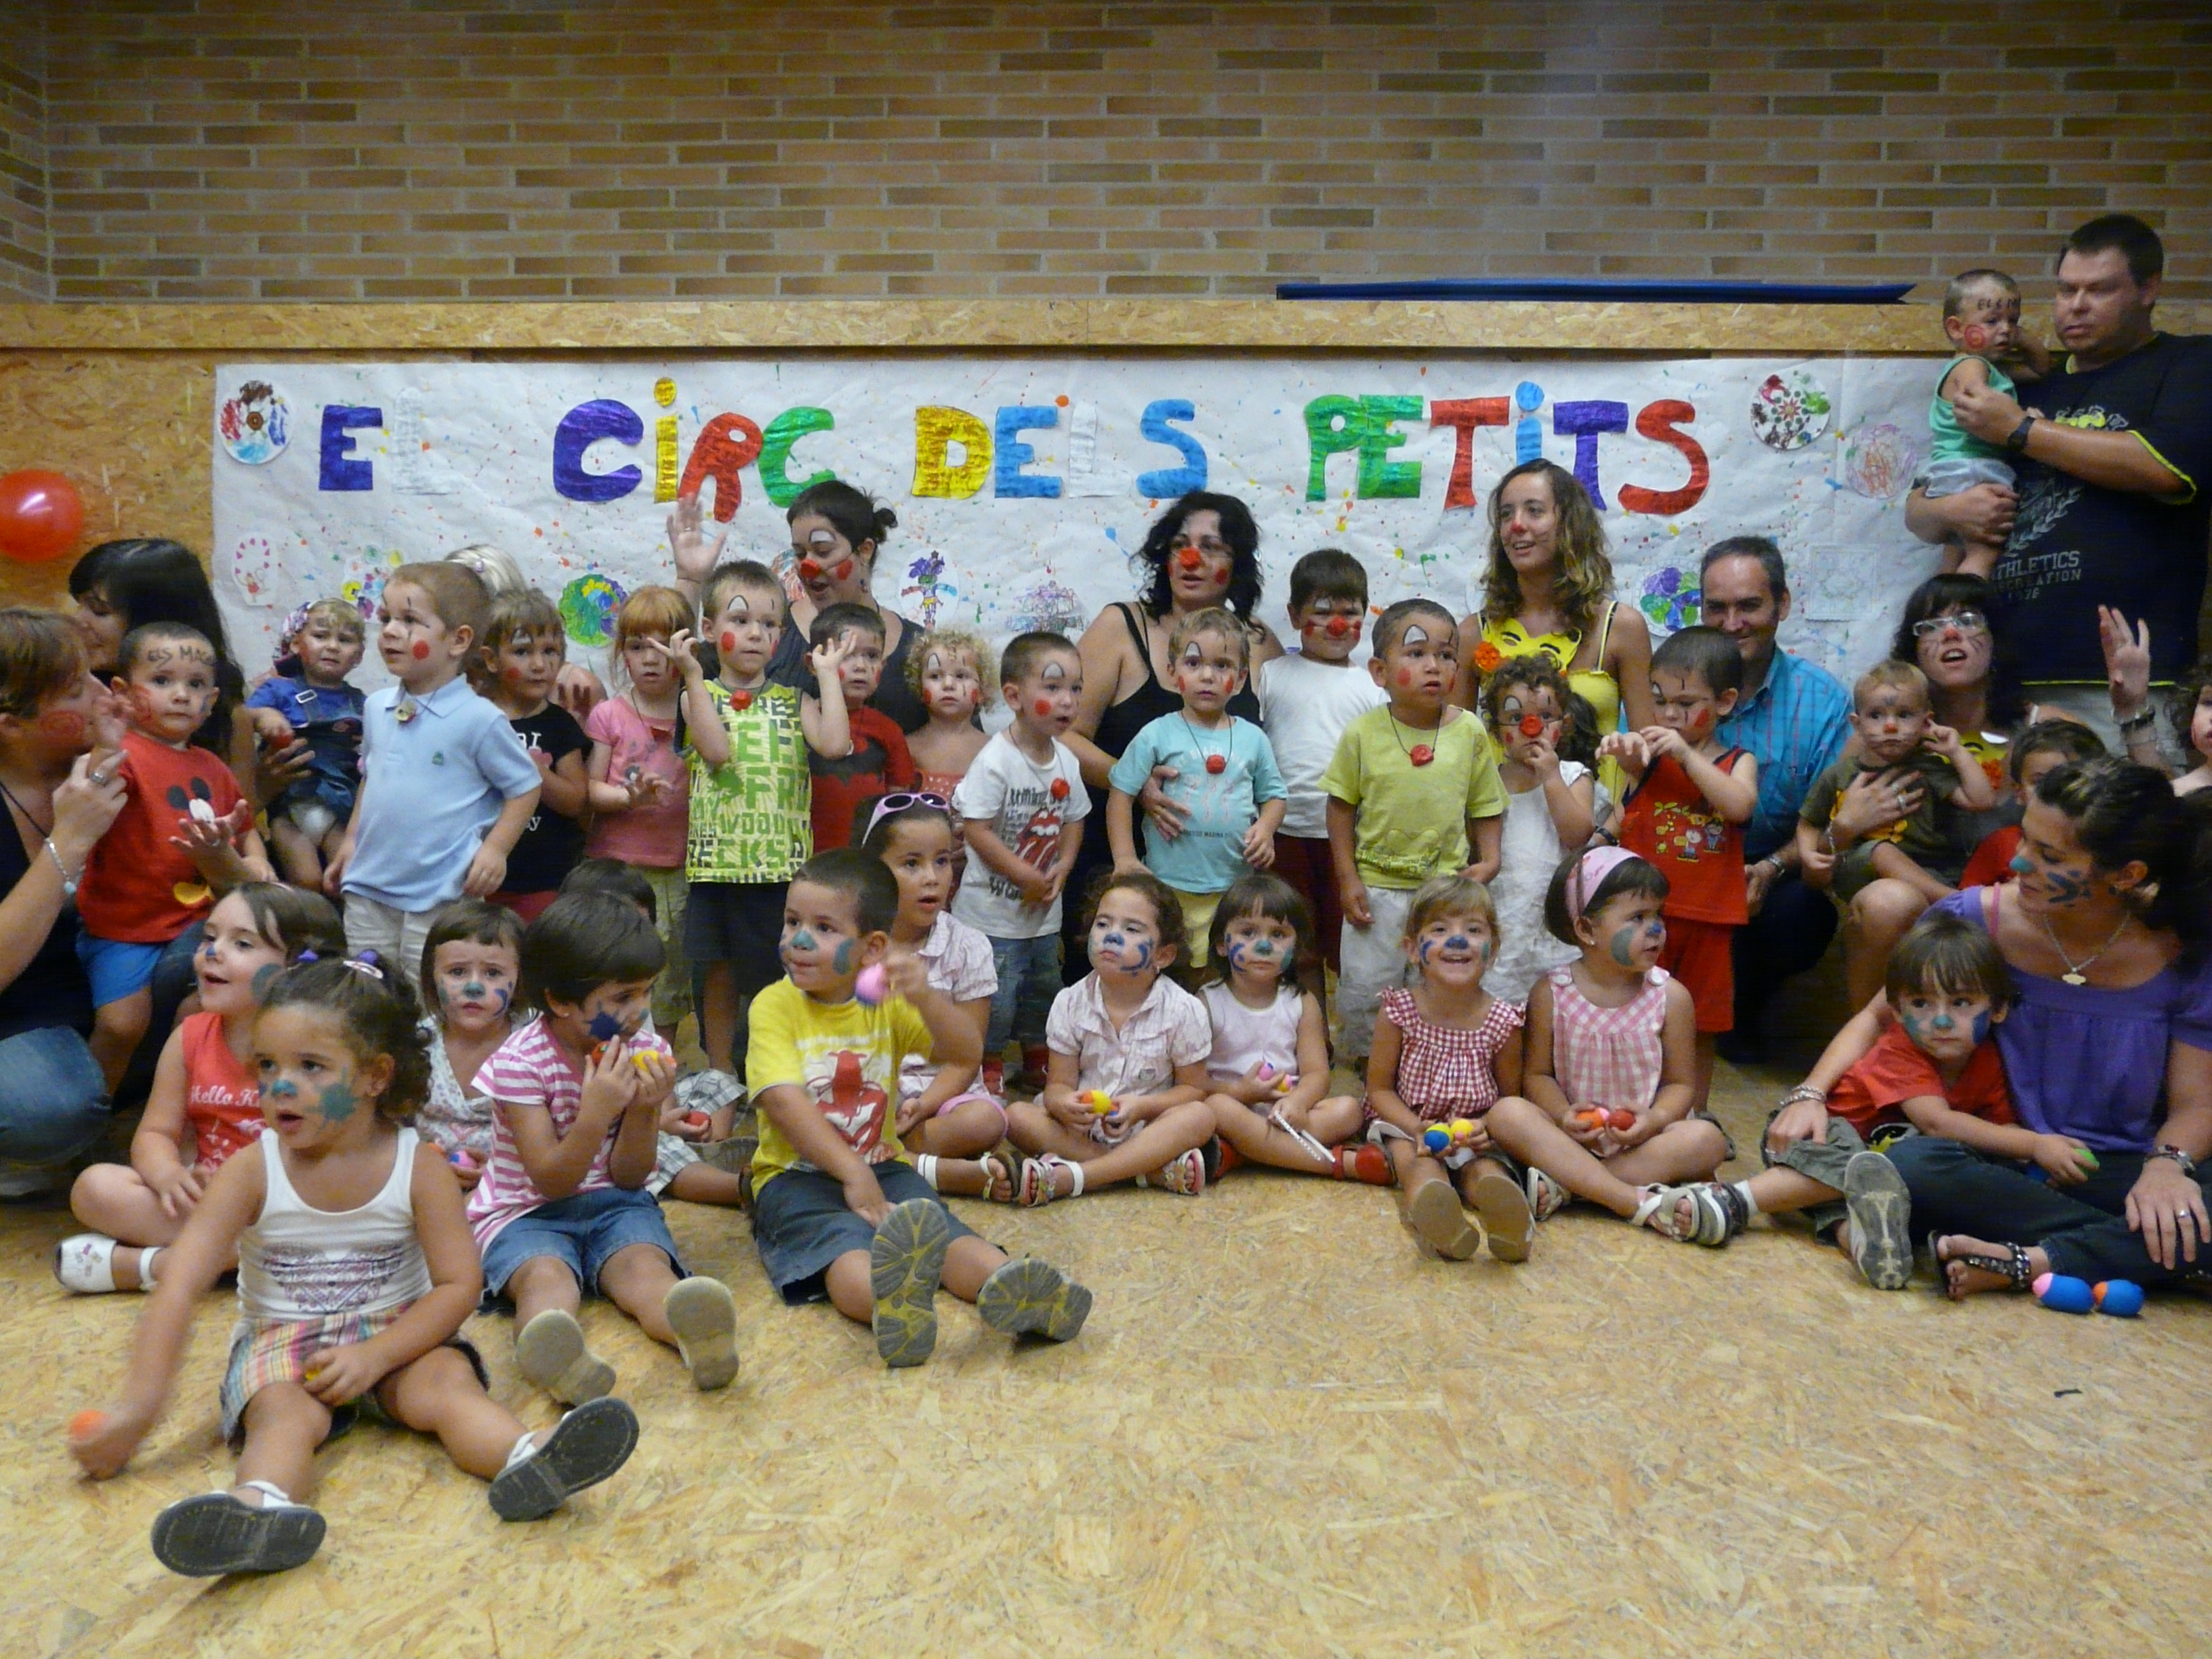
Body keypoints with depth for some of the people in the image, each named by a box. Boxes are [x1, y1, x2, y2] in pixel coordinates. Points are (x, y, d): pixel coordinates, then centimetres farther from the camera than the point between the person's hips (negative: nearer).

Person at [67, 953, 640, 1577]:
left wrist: (375, 1356, -22)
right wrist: (139, 1404, -22)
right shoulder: (251, 1173, -8)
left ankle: (530, 1460, -53)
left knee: (448, 1379, -28)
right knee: (285, 1410, -30)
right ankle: (261, 1508, -59)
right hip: (280, 1341, 1)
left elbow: (459, 1284, -11)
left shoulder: (420, 1167, -10)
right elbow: (180, 1288, -14)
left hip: (397, 1336, 0)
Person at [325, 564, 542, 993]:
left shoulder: (479, 719, -13)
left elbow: (525, 787, -5)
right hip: (367, 891, 6)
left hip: (442, 897, -6)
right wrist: (351, 839, 17)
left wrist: (495, 848, -13)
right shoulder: (377, 707, 6)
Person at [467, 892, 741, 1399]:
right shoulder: (520, 1062, -12)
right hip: (527, 1212, -2)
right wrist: (596, 1112, -30)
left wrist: (644, 1111, -18)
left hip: (613, 1204, 3)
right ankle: (555, 1356, -67)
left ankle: (697, 1332, -61)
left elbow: (628, 1177, 1)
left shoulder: (647, 1053, -1)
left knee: (645, 1265, -29)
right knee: (545, 1274, -34)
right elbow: (552, 1182, -15)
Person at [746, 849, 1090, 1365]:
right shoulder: (775, 1006, -3)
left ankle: (1009, 1290, -51)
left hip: (882, 1166, 4)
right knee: (843, 1247, -35)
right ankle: (889, 1301, -66)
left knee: (940, 1230, -25)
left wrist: (926, 998, -27)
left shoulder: (887, 1002, 7)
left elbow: (966, 1055, -7)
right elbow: (785, 1101, -18)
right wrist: (853, 1173, -28)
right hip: (797, 1174, -4)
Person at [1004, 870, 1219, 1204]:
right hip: (1080, 1128, 2)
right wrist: (1063, 1103, -27)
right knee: (1017, 1116, -23)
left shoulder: (1183, 1010, -7)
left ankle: (1067, 1178, -38)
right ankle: (1156, 1170, -28)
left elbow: (1194, 1088, -3)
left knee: (1200, 1117, -30)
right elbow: (1059, 1082, -2)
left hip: (1148, 1129, -1)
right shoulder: (1070, 1004, -2)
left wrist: (1141, 1107, -21)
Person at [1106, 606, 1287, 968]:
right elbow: (1121, 794, -2)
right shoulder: (1157, 736, -4)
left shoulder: (1253, 739, 5)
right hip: (1170, 888, -2)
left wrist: (1265, 829, -7)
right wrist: (1125, 859, -7)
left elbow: (1274, 794, 14)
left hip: (1238, 887, 3)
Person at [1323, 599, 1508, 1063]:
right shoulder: (1363, 733, -7)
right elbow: (1341, 806, 0)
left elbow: (1486, 805, 7)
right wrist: (1348, 878, -5)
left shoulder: (1470, 731, -3)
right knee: (1365, 989, 8)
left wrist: (1488, 860, -6)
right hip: (1378, 888, -1)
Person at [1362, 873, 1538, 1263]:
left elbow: (1510, 1095, 7)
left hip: (1475, 1133, 1)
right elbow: (1379, 1088, -2)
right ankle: (1434, 1218, -63)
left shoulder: (1503, 1021, -5)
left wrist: (1485, 1126, -16)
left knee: (1486, 1169, -29)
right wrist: (1419, 1128, -20)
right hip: (1409, 1127, -1)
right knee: (1419, 1163, -32)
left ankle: (1509, 1217, -61)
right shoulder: (1398, 1012, -8)